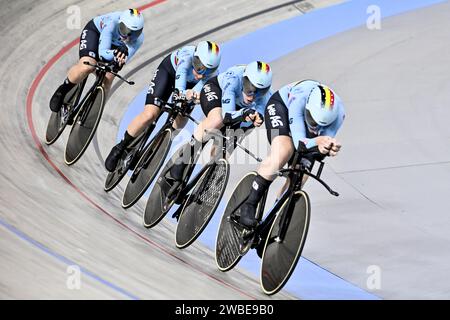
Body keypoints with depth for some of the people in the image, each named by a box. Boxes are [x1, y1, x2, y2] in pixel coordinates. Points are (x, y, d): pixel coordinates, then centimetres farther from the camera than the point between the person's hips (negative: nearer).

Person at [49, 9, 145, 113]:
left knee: (105, 83, -11)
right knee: (87, 67, -30)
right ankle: (62, 91, -3)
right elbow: (102, 52, -41)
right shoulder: (112, 23, -40)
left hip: (114, 46, 3)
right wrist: (115, 53, -62)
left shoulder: (138, 39, -31)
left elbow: (124, 59, -31)